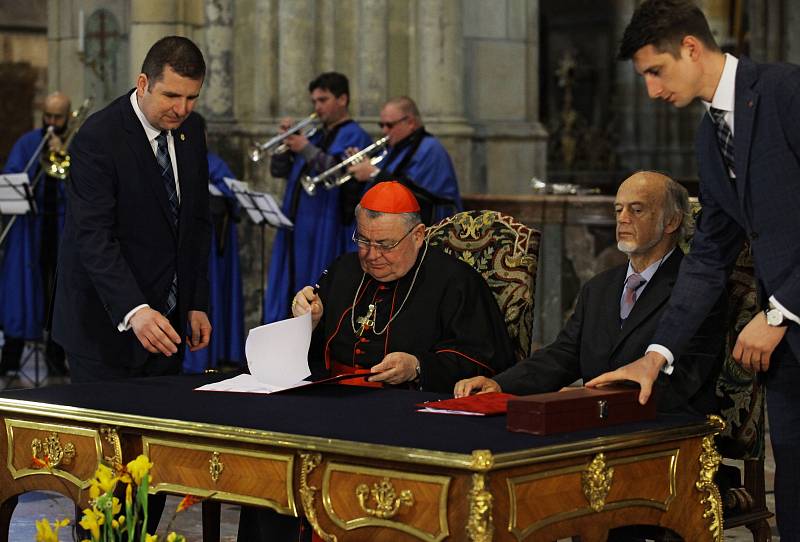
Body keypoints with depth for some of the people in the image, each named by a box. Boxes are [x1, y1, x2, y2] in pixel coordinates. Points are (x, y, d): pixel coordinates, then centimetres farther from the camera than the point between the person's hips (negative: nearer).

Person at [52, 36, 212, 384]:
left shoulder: (190, 130, 5)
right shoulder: (98, 138, -17)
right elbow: (93, 237, -25)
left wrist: (198, 303, 6)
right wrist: (133, 312, -36)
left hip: (166, 320, 6)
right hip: (107, 325, -6)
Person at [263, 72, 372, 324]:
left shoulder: (354, 136, -2)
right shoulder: (315, 135, 20)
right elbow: (278, 170, 17)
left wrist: (307, 150, -19)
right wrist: (286, 141, 1)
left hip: (327, 234, -8)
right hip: (297, 231, 8)